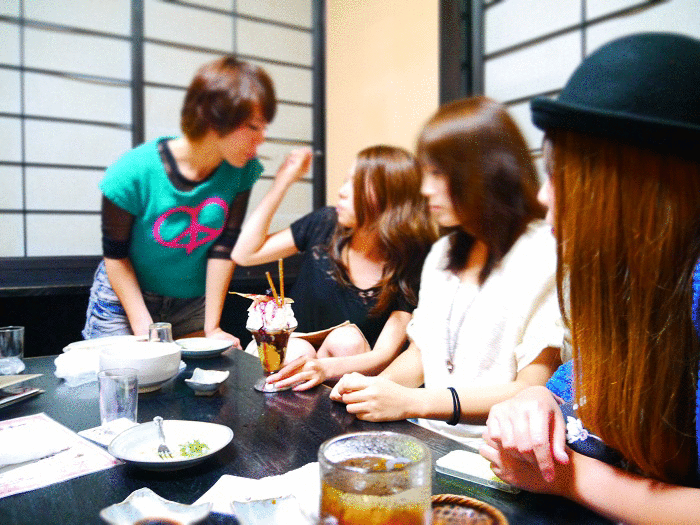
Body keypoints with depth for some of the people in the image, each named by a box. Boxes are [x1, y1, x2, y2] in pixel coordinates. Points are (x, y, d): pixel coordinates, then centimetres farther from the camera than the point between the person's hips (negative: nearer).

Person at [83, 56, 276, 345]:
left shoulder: (242, 172, -15)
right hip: (124, 298, -2)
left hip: (193, 303, 3)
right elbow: (115, 254, -13)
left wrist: (212, 327, -15)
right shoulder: (133, 172, -23)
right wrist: (143, 326, -18)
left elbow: (223, 247, -15)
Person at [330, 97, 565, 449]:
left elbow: (533, 388, -15)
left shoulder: (543, 255, -11)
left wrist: (413, 403, -21)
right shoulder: (443, 253, 15)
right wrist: (377, 384, -4)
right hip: (429, 439, 6)